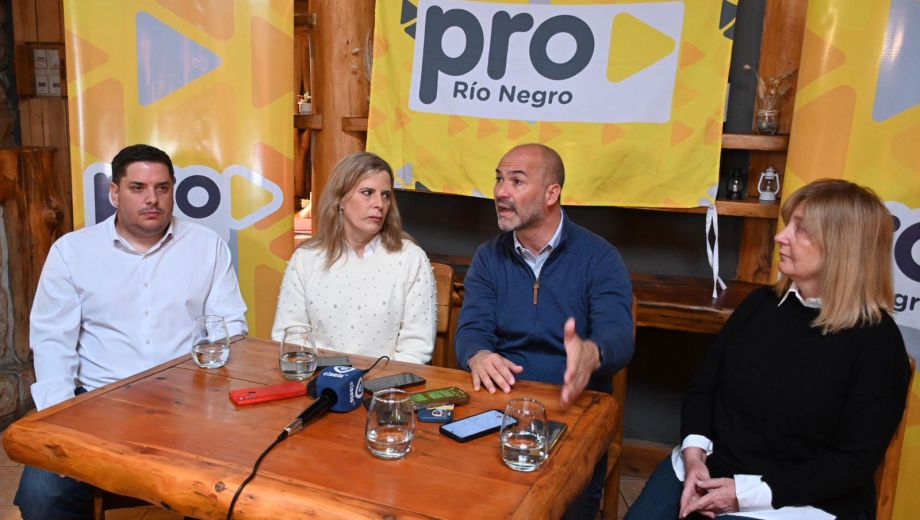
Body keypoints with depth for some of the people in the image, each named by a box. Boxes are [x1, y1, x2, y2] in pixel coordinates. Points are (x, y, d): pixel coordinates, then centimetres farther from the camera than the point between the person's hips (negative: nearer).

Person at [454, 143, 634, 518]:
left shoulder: (599, 258, -3)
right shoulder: (488, 258, 9)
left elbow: (617, 335, -15)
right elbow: (471, 329, -1)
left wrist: (591, 354, -41)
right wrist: (478, 356, -27)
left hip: (574, 407, -2)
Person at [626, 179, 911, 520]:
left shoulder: (876, 342, -10)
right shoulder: (761, 303, 6)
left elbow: (854, 462, -13)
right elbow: (703, 386, 8)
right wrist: (693, 453, -10)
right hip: (707, 472, 5)